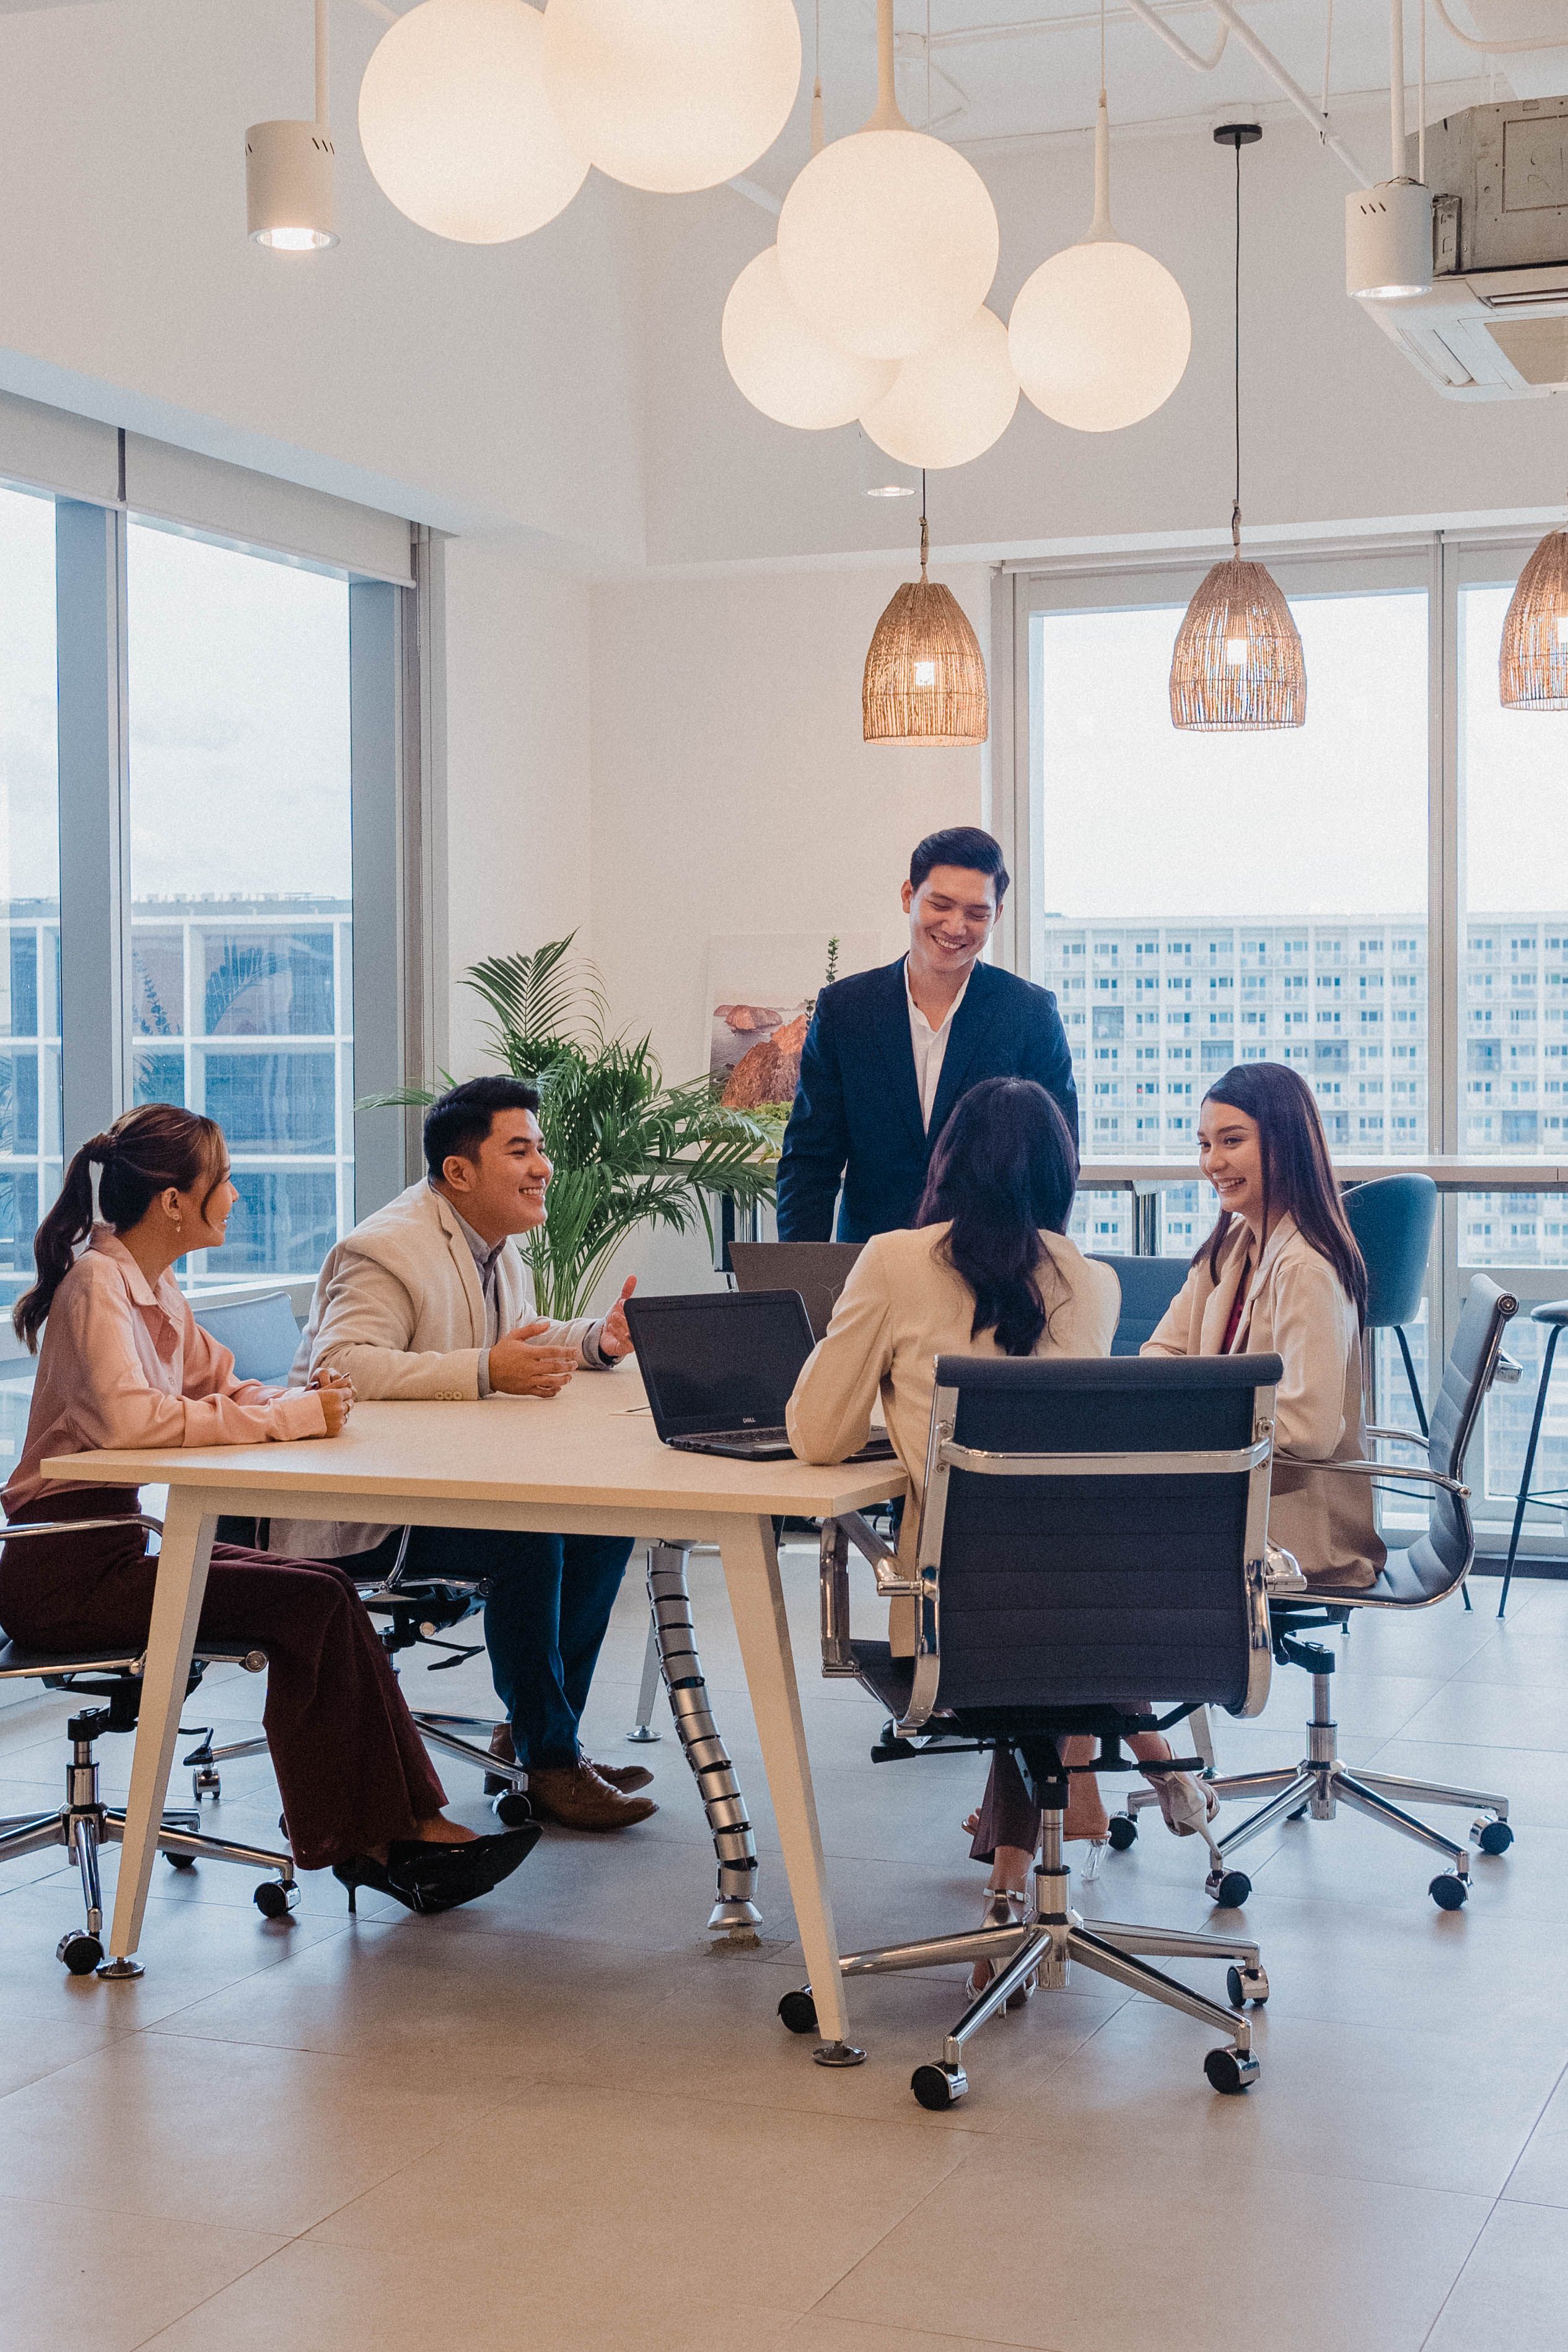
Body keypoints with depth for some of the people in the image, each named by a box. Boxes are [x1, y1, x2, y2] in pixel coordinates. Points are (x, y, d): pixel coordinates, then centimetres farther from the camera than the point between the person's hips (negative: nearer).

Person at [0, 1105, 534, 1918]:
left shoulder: (154, 1286, 12)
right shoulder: (97, 1284, -16)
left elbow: (218, 1387, 18)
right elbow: (128, 1417, -32)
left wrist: (299, 1401, -5)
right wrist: (292, 1417, -27)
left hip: (113, 1547, 9)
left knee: (325, 1591, -7)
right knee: (307, 1605, -18)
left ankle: (399, 1827, -8)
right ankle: (359, 1841, -8)